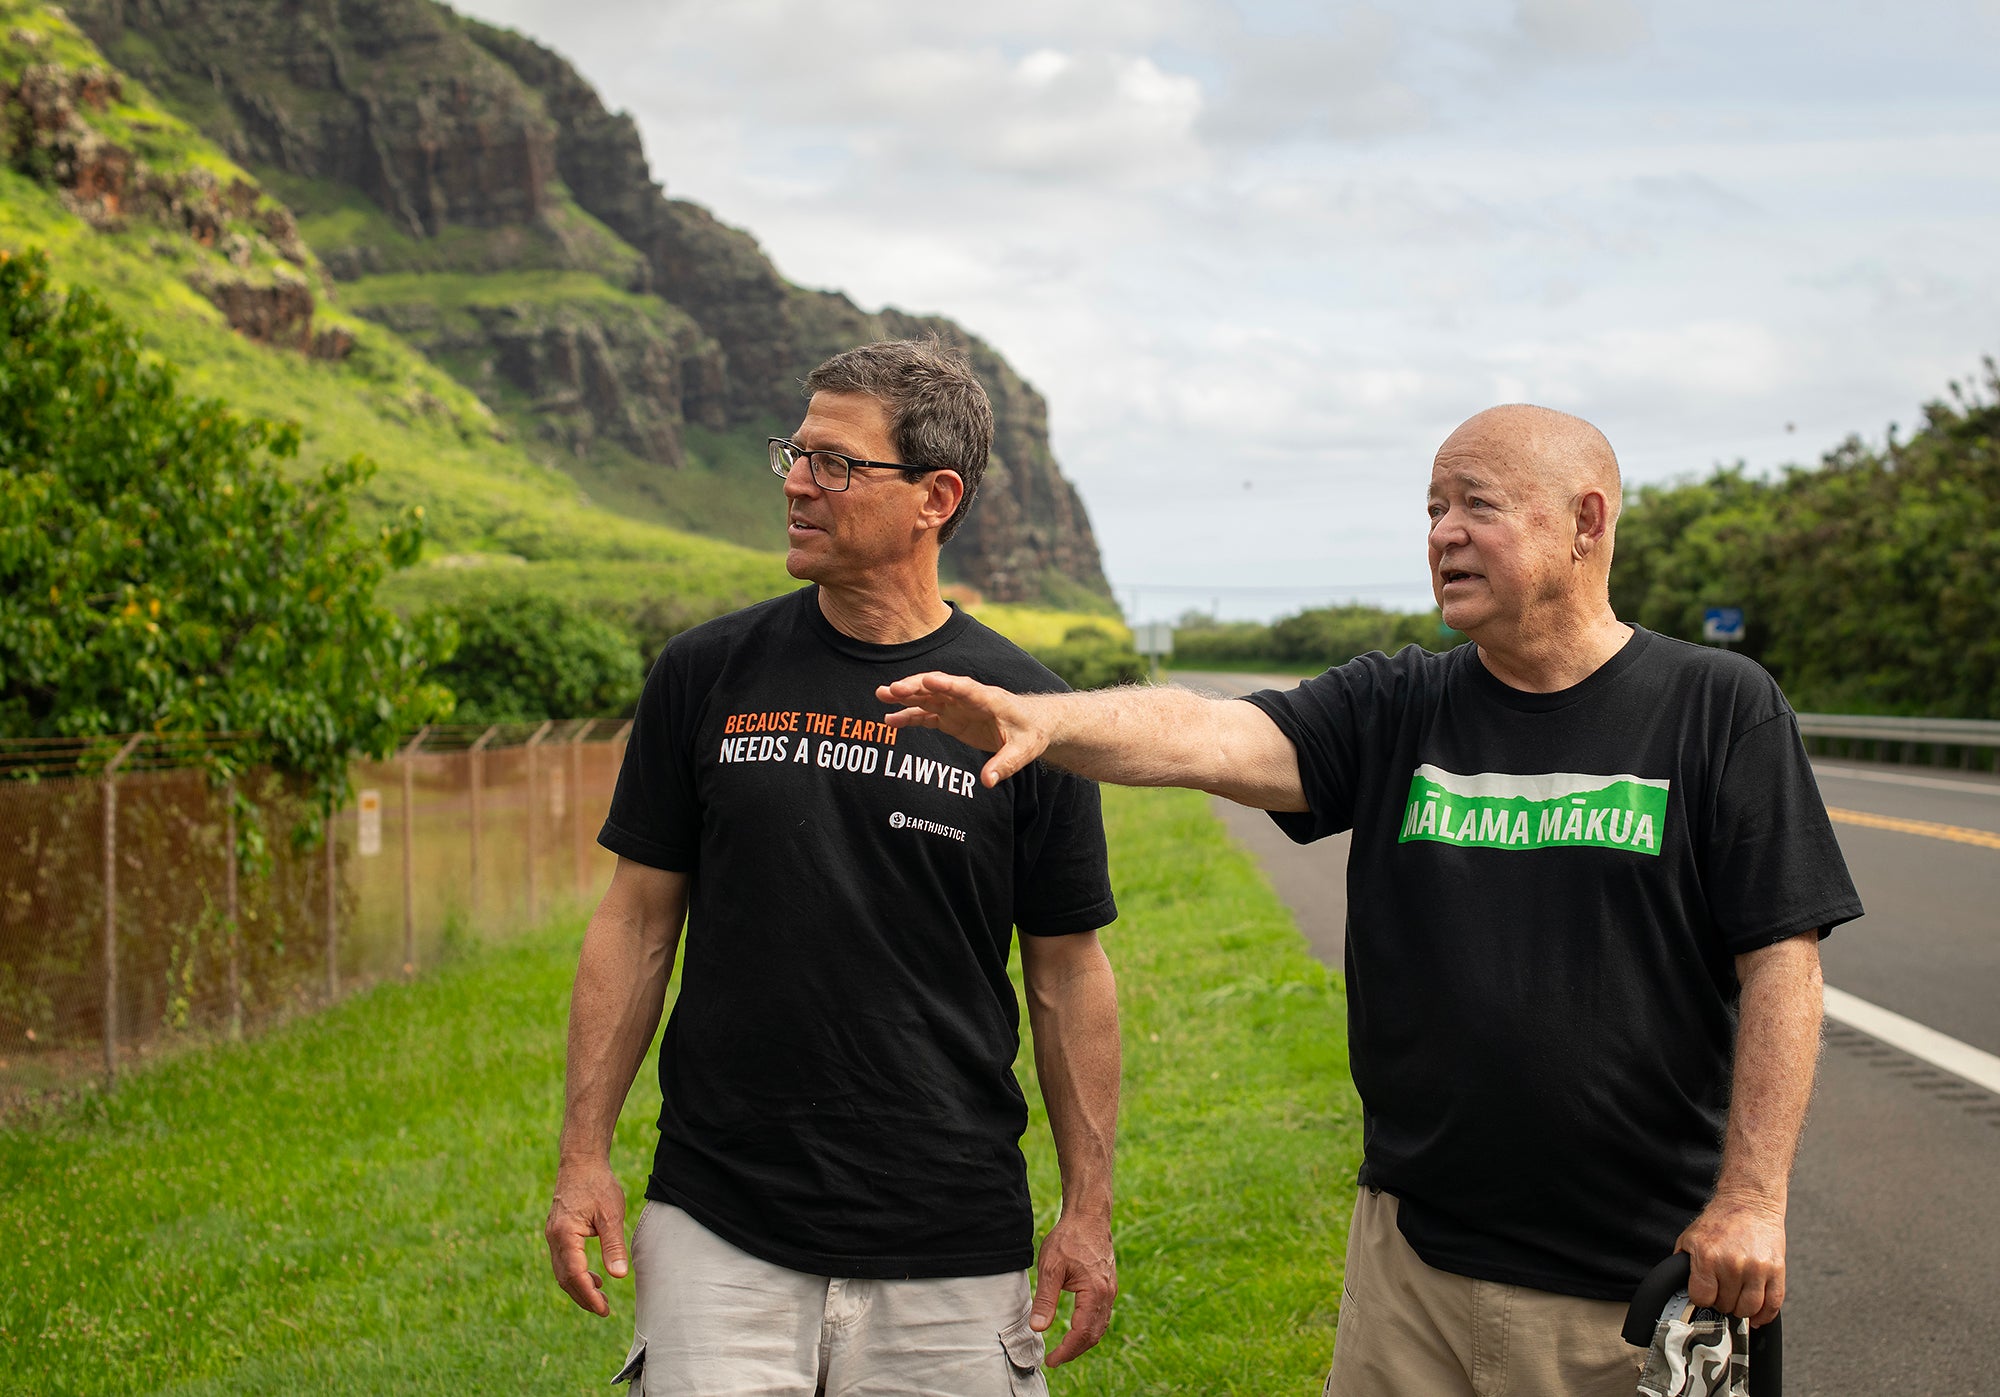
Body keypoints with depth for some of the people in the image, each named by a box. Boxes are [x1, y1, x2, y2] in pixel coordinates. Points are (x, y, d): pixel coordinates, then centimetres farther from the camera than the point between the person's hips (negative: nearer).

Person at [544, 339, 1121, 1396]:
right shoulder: (706, 675, 3)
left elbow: (1068, 973, 4)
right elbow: (637, 922, 7)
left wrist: (1088, 1210, 1)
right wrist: (584, 1156, 1)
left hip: (949, 1249, -1)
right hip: (716, 1228, 1)